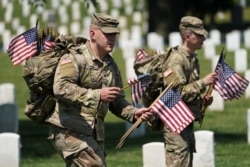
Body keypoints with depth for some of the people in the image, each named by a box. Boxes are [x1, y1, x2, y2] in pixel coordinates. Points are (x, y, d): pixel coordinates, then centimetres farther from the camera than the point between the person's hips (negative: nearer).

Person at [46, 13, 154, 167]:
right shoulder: (75, 57, -8)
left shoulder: (111, 65, 17)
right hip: (69, 131, -8)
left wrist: (133, 113, 2)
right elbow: (60, 88, -23)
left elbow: (117, 102, 23)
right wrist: (97, 95, -27)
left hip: (94, 135, 8)